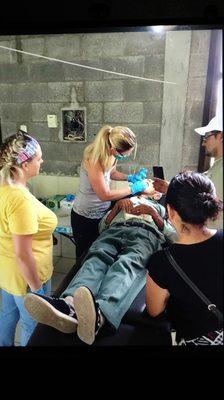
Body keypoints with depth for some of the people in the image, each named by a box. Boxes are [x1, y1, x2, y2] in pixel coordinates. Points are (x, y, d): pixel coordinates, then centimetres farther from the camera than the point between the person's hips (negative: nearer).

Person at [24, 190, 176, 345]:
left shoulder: (159, 207, 38)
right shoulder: (125, 201, 41)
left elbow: (173, 235, 19)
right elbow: (102, 226, 25)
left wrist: (152, 212, 7)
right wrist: (117, 206, 11)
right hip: (115, 229, 3)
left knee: (128, 263, -38)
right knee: (96, 258, -33)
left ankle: (99, 314, -66)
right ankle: (70, 306, -60)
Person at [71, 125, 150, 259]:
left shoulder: (111, 154, -10)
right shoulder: (93, 160, -31)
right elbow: (105, 195, -27)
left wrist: (131, 177, -5)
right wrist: (133, 189, -19)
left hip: (104, 211, 6)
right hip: (86, 217, -6)